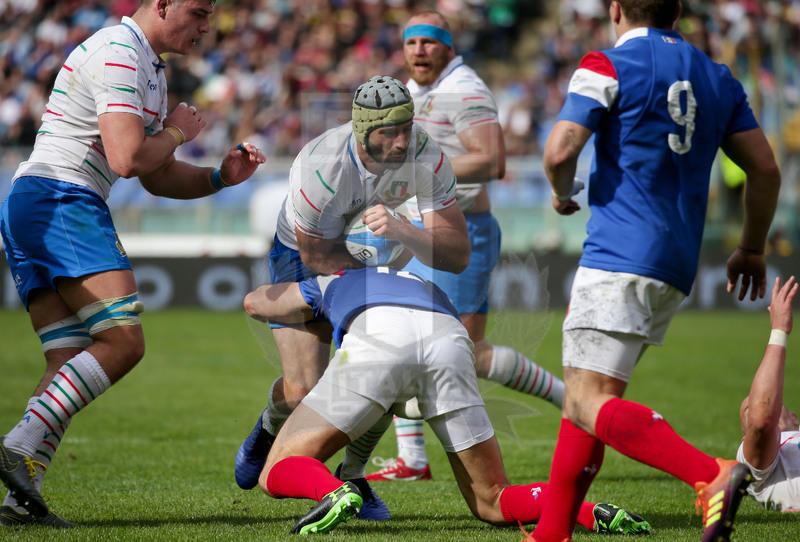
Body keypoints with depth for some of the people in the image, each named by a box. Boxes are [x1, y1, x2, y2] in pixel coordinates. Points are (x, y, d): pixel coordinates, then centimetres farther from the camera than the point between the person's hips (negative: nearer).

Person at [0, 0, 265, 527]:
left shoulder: (153, 70, 24)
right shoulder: (118, 53, -10)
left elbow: (158, 177, 28)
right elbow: (127, 159, -21)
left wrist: (220, 176, 11)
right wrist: (178, 131, -2)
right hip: (61, 202, -10)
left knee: (72, 364, 2)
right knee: (123, 341, -16)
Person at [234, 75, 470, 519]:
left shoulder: (428, 158, -30)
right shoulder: (321, 169, -39)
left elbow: (458, 256, -34)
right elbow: (318, 255, -23)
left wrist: (402, 230, -51)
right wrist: (390, 260, -19)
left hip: (376, 258, 4)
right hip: (303, 253, -4)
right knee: (303, 391, -14)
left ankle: (354, 476, 14)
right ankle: (270, 430, 25)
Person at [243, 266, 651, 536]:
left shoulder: (332, 281, 43)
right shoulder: (428, 289, 48)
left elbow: (254, 303, 56)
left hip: (377, 337, -3)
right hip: (450, 341, 3)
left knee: (278, 474, 7)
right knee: (491, 503, 14)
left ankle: (333, 492, -26)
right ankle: (590, 511, -14)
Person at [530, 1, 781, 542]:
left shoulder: (607, 66, -4)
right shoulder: (715, 76, 16)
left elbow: (561, 150, -14)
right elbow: (766, 168, 15)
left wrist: (563, 193, 8)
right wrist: (752, 249, 27)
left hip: (621, 256, -8)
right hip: (677, 268, 8)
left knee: (590, 403, -14)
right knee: (585, 392, 16)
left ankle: (713, 475, -33)